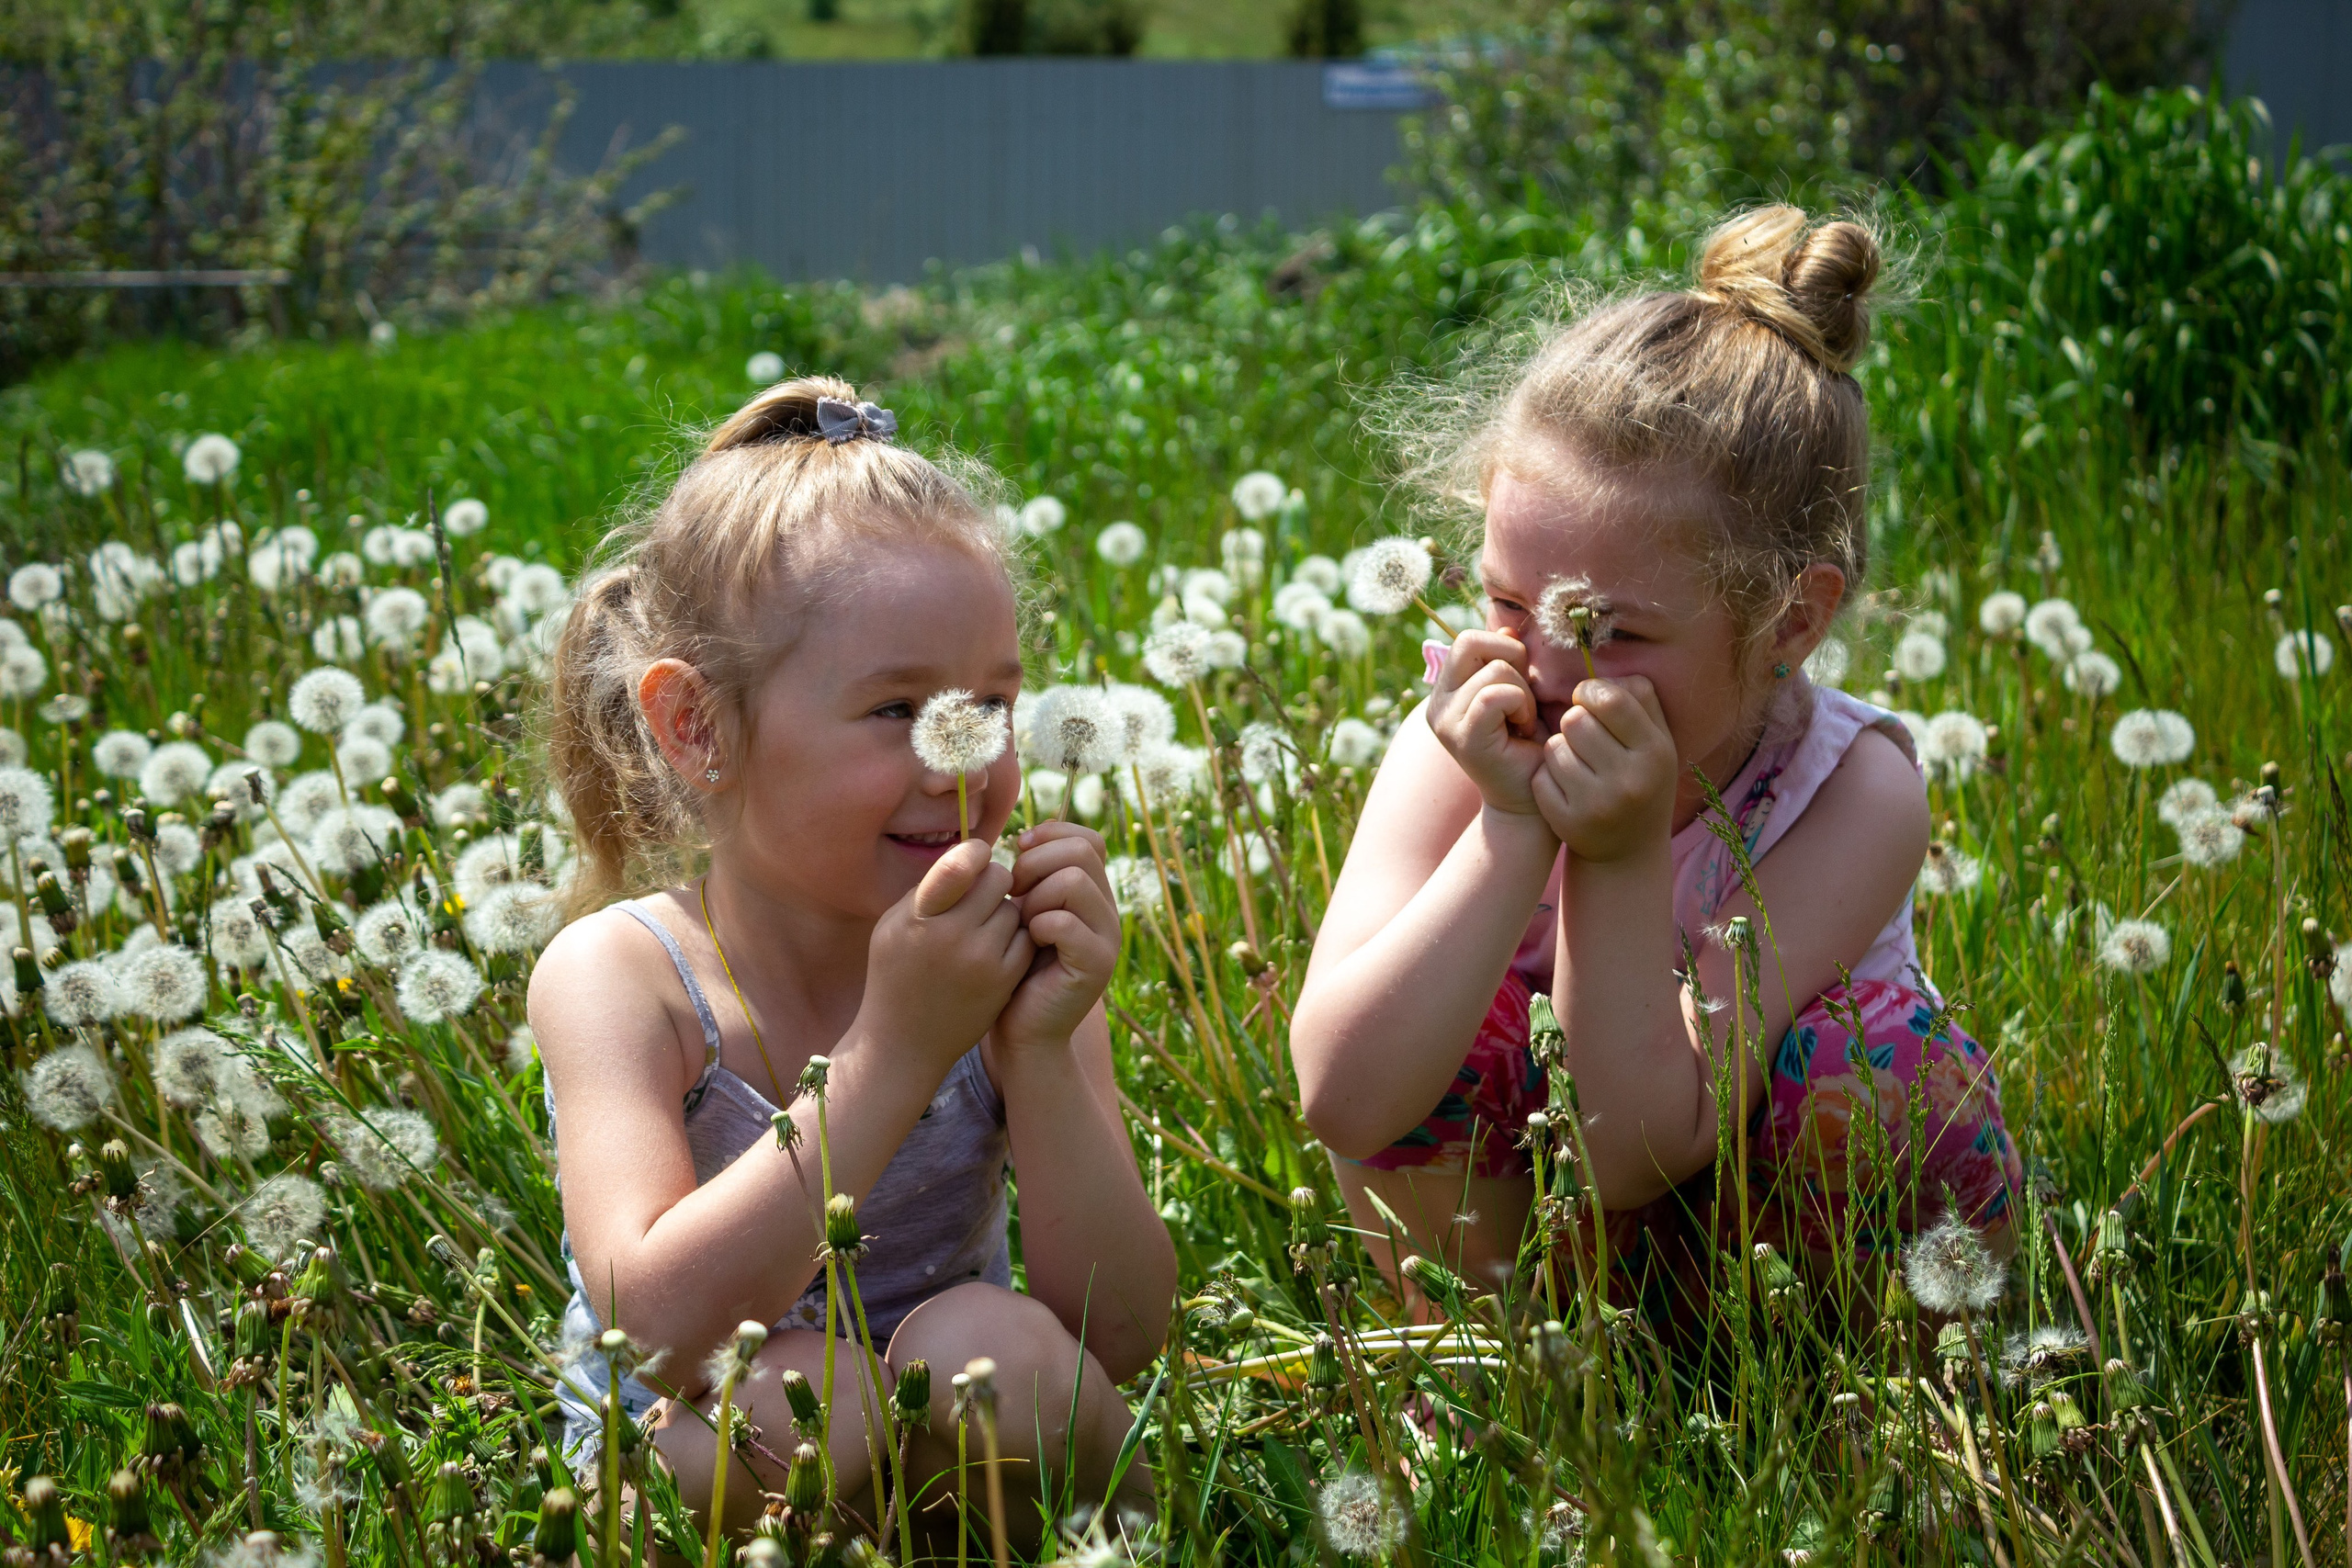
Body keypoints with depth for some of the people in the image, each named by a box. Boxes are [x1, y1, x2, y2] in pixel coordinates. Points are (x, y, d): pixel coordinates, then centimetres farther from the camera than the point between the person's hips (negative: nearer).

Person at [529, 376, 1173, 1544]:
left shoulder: (1010, 962, -8)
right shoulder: (617, 976, -16)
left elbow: (1122, 1340, -14)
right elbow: (658, 1326, -31)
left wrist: (1041, 1054, -27)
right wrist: (897, 1047, -32)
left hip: (949, 1448, 3)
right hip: (681, 1481, -3)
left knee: (1001, 1352, -28)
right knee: (785, 1392, -33)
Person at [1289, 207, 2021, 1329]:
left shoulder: (1853, 792, -26)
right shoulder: (1468, 739, -21)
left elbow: (1637, 1151, -32)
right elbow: (1344, 1101, -34)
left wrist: (1621, 860, -41)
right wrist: (1513, 828, -39)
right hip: (1505, 1220, 1)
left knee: (1878, 1068, -30)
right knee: (1455, 1021, -28)